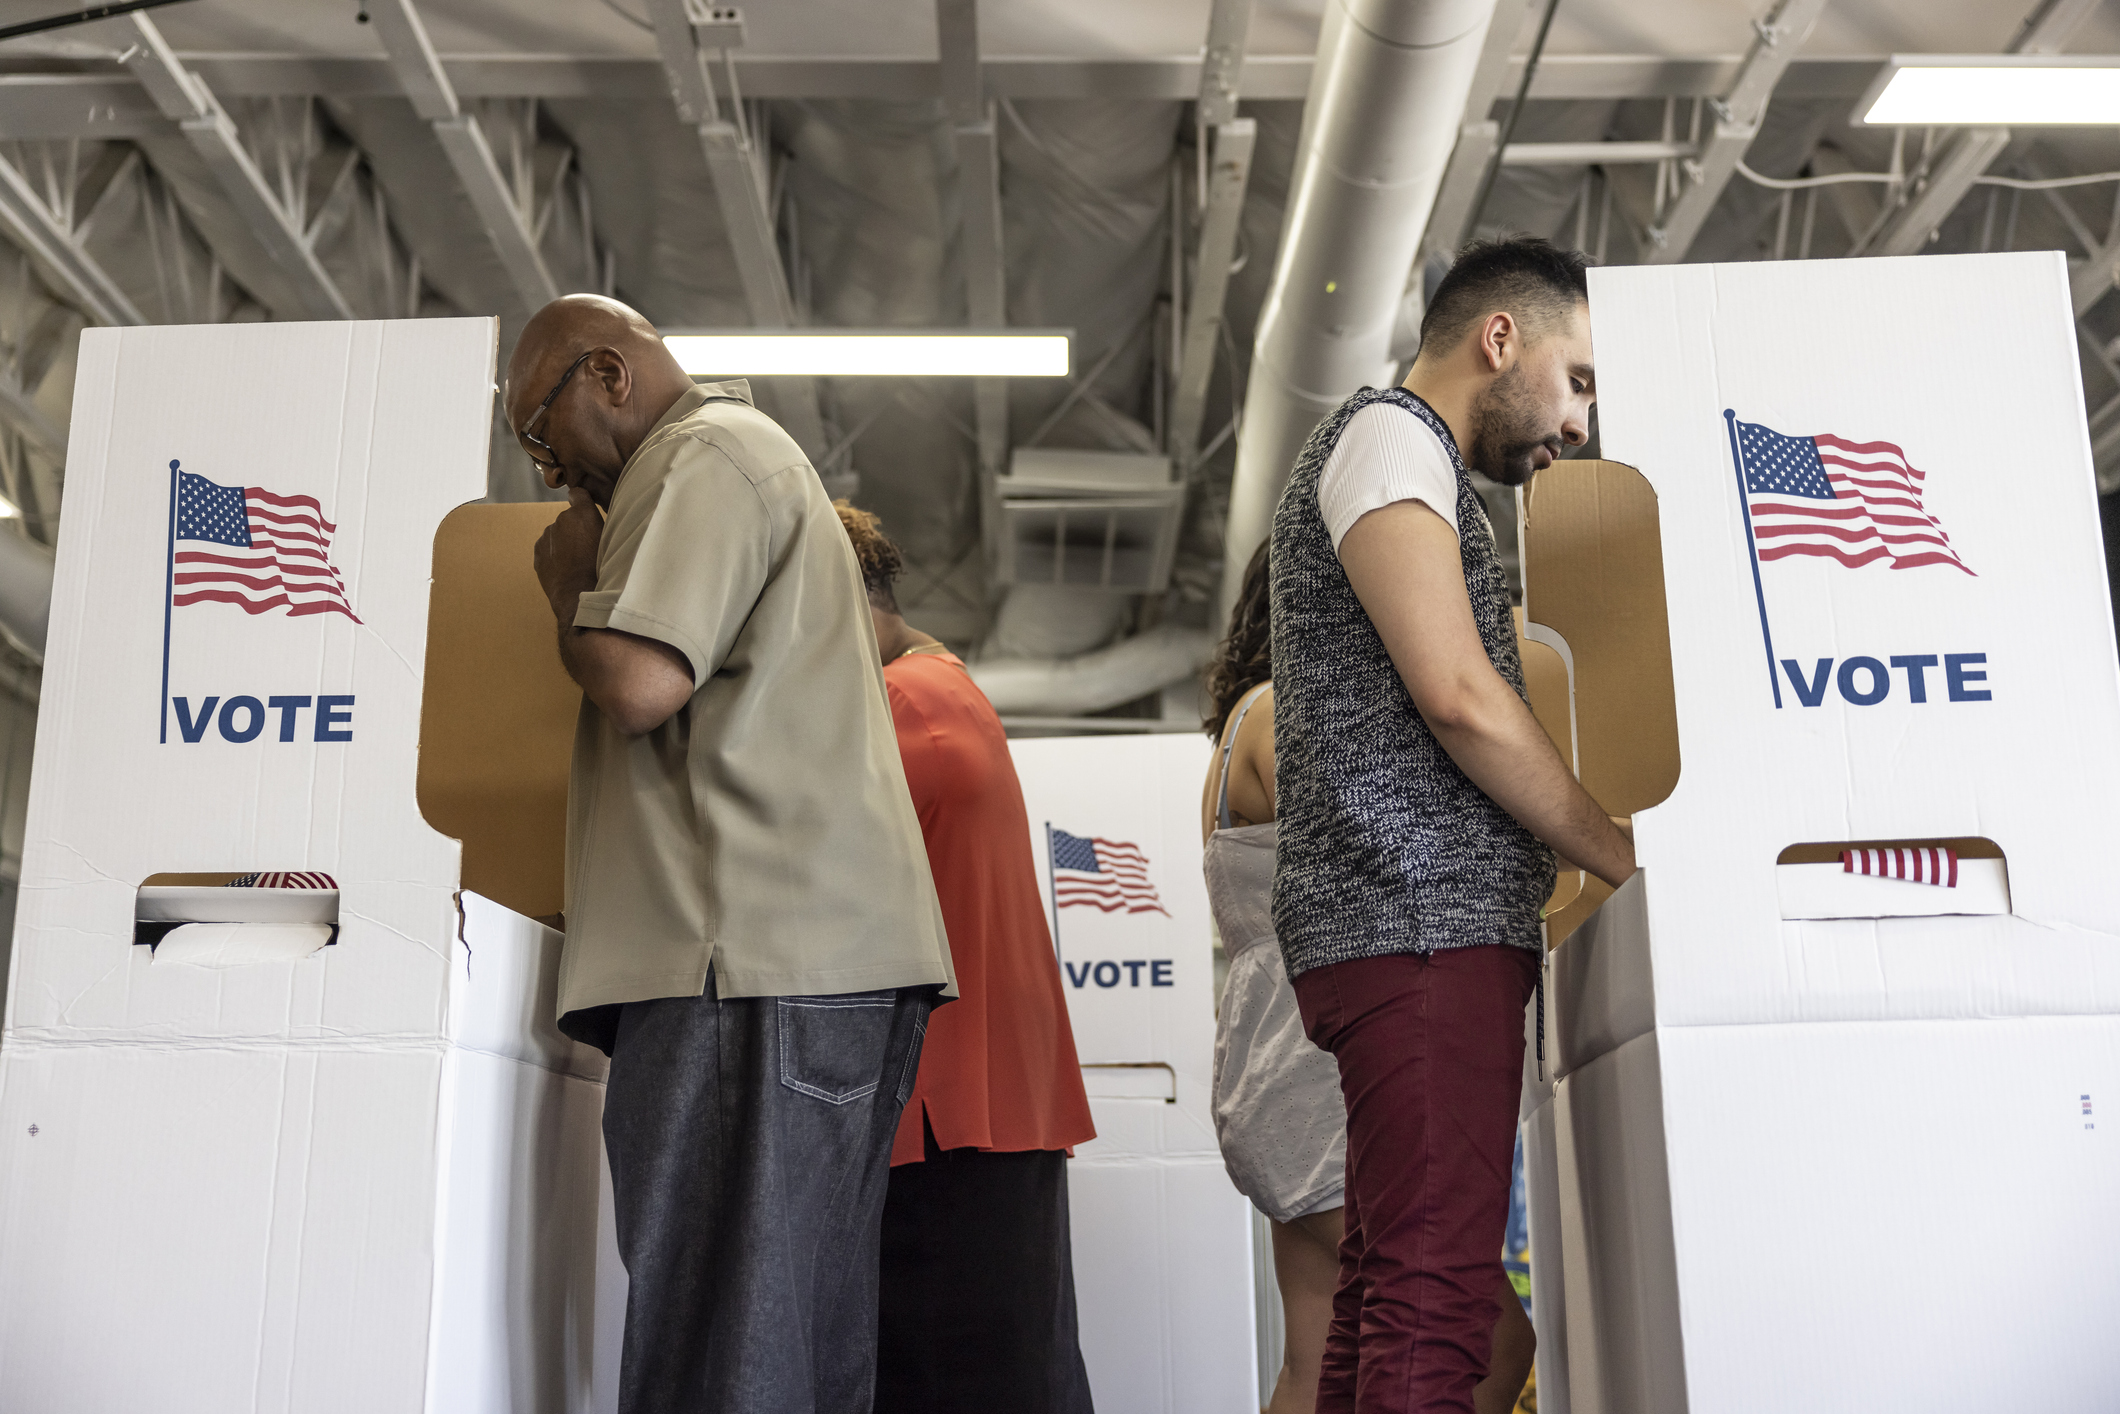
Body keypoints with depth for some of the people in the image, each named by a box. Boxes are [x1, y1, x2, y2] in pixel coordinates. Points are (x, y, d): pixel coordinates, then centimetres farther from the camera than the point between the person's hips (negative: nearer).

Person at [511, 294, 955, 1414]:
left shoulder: (706, 456, 0)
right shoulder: (757, 461, 32)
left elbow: (640, 682, -15)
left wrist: (567, 581, 3)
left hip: (756, 954, -10)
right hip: (824, 959, 10)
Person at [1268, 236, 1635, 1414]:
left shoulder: (1409, 464, 30)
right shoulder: (1389, 436, -1)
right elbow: (1458, 695, -14)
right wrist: (1635, 863, -7)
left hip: (1418, 927, 10)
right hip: (1423, 920, -10)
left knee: (1389, 1295, 8)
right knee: (1438, 1304, -15)